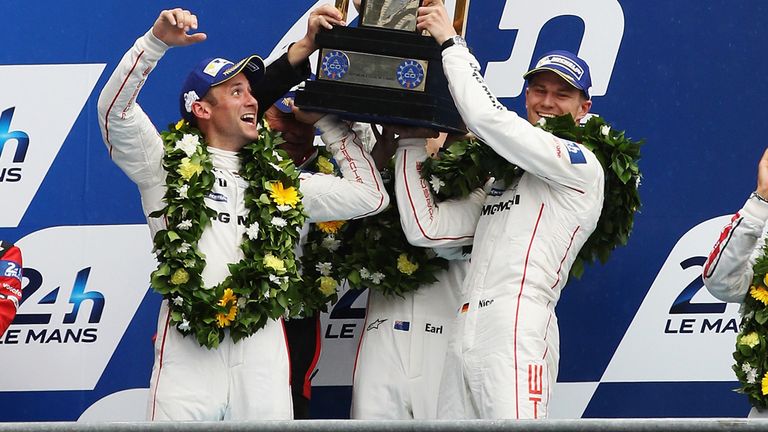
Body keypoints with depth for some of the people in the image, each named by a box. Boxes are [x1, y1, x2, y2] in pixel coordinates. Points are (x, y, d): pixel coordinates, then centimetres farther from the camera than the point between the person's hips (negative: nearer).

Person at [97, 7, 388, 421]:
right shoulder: (169, 167, 10)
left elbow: (368, 196, 19)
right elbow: (114, 108, -4)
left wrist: (326, 117, 21)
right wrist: (157, 41, -14)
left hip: (262, 355, 3)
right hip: (189, 353, -3)